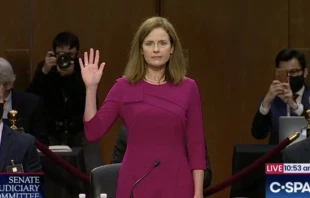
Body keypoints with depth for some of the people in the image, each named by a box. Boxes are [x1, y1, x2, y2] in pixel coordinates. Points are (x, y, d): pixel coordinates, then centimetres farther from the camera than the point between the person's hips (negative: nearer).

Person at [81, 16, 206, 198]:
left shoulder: (188, 87, 4)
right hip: (136, 183, 0)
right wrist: (91, 87, -11)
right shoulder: (124, 87, 3)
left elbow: (196, 145, 4)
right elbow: (93, 132, -3)